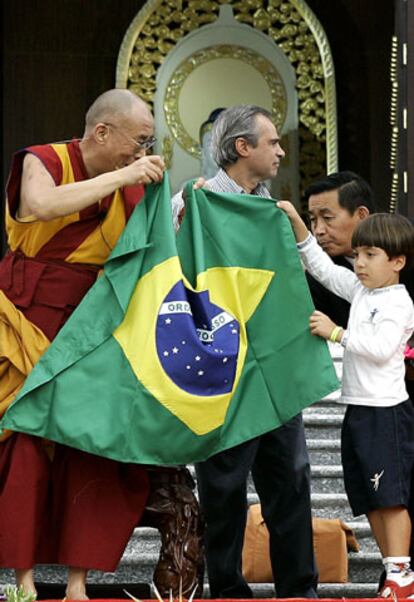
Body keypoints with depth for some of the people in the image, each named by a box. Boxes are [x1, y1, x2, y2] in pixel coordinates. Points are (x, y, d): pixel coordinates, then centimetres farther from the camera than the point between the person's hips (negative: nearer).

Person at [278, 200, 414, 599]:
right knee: (369, 499, 9)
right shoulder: (361, 290, 14)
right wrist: (296, 223, 13)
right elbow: (322, 266, 20)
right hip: (359, 411, 9)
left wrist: (336, 333, -18)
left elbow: (381, 347, -23)